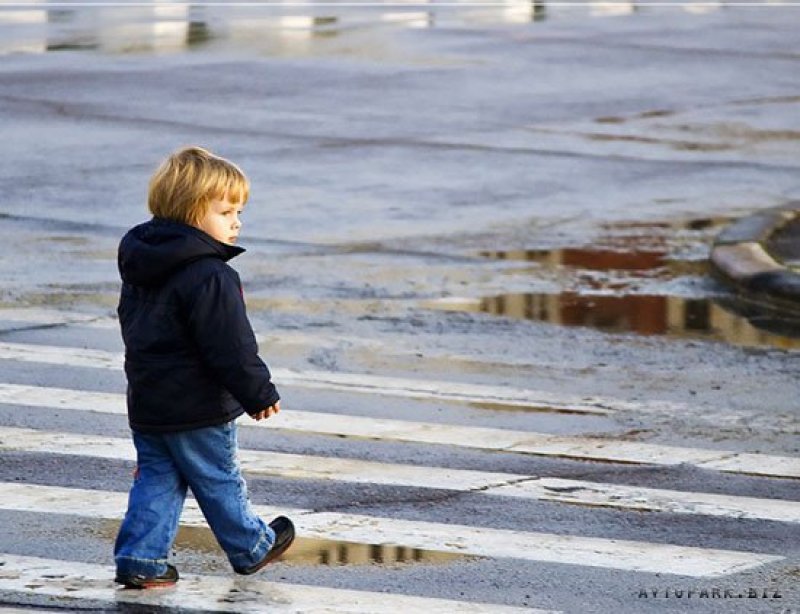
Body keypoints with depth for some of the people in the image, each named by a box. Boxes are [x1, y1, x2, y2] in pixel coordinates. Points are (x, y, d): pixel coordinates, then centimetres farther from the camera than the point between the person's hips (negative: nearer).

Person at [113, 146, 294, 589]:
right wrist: (259, 394, -13)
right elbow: (232, 348, -23)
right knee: (219, 482, 9)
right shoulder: (210, 277, -23)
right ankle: (251, 547, 26)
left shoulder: (140, 267, 7)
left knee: (156, 481, 12)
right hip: (198, 410, -7)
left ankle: (139, 557, 4)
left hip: (146, 403, 7)